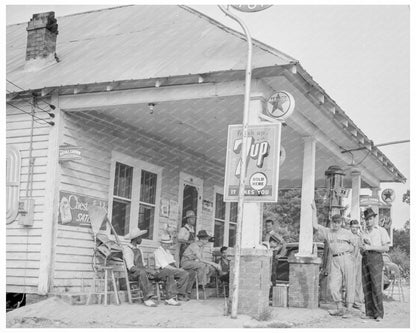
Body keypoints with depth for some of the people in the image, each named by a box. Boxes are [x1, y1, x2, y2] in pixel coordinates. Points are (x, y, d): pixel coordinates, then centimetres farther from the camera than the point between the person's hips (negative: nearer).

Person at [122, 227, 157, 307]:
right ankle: (147, 298, -40)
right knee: (142, 273, -38)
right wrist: (143, 270, -24)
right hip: (130, 274, -7)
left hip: (141, 272, 7)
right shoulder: (127, 249, -5)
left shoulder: (139, 250, 21)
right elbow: (130, 267, -15)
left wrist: (146, 269, -7)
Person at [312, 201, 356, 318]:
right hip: (334, 260, 3)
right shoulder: (327, 232, 15)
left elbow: (355, 246, 15)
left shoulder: (347, 233, 9)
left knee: (349, 284, -5)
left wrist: (348, 248, -4)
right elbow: (315, 225, 13)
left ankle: (349, 310, 0)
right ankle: (339, 309, 7)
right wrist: (314, 210, 12)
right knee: (333, 285, -4)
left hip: (346, 258, -3)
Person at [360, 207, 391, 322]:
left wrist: (370, 247, -11)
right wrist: (363, 248, -4)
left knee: (376, 286, -11)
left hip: (376, 258, -5)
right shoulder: (364, 233, 19)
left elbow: (386, 248, -5)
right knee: (366, 287, 0)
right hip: (365, 259, 5)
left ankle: (379, 314, -8)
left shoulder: (381, 231, 4)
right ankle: (369, 312, 4)